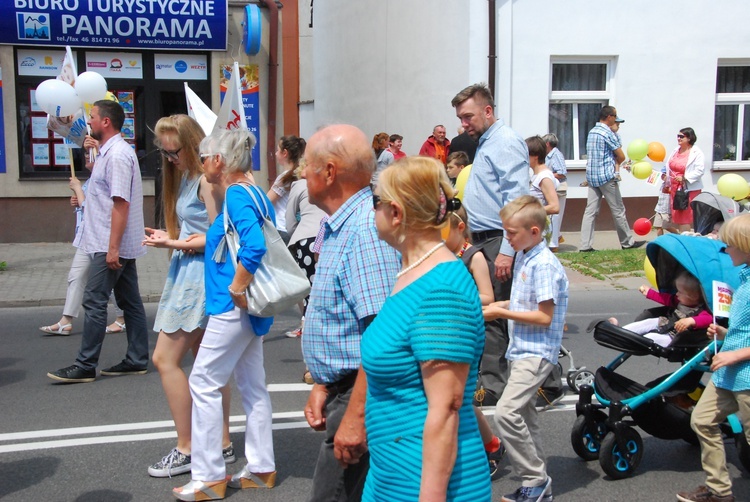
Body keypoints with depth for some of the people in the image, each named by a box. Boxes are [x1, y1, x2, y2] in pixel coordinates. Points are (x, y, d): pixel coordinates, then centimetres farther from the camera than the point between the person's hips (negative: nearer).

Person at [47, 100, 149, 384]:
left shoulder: (117, 155, -17)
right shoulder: (110, 152, 14)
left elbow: (121, 203, -22)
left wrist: (113, 248, -24)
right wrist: (93, 150, 18)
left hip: (112, 245, -10)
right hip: (121, 245, 10)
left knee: (94, 301, -5)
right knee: (129, 301, 11)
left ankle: (85, 366, 1)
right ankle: (137, 360, 17)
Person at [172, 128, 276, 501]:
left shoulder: (236, 195, -16)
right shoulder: (255, 194, 12)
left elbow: (254, 246, -31)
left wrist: (236, 288, -21)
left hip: (232, 307, -10)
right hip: (251, 306, 10)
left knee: (204, 384, 0)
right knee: (252, 385, 15)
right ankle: (261, 469, 24)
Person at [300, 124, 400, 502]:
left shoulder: (365, 229, -21)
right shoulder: (337, 229, 14)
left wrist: (356, 417, -26)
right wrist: (322, 387, 16)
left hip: (361, 399, -10)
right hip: (342, 392, 10)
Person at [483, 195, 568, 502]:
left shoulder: (544, 264, -18)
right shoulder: (523, 257, 10)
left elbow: (544, 316, -21)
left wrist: (502, 313, -17)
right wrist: (497, 306, 4)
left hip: (537, 352, -10)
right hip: (522, 349, 10)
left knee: (506, 412, -18)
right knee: (523, 414, 15)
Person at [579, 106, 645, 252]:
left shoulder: (591, 132, 13)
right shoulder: (608, 133, -12)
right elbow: (621, 157, -9)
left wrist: (613, 162, 11)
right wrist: (616, 162, 11)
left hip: (591, 175, 8)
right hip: (606, 176, -8)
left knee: (590, 211, 3)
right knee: (618, 210, 5)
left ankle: (585, 245, -2)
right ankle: (627, 242, 15)